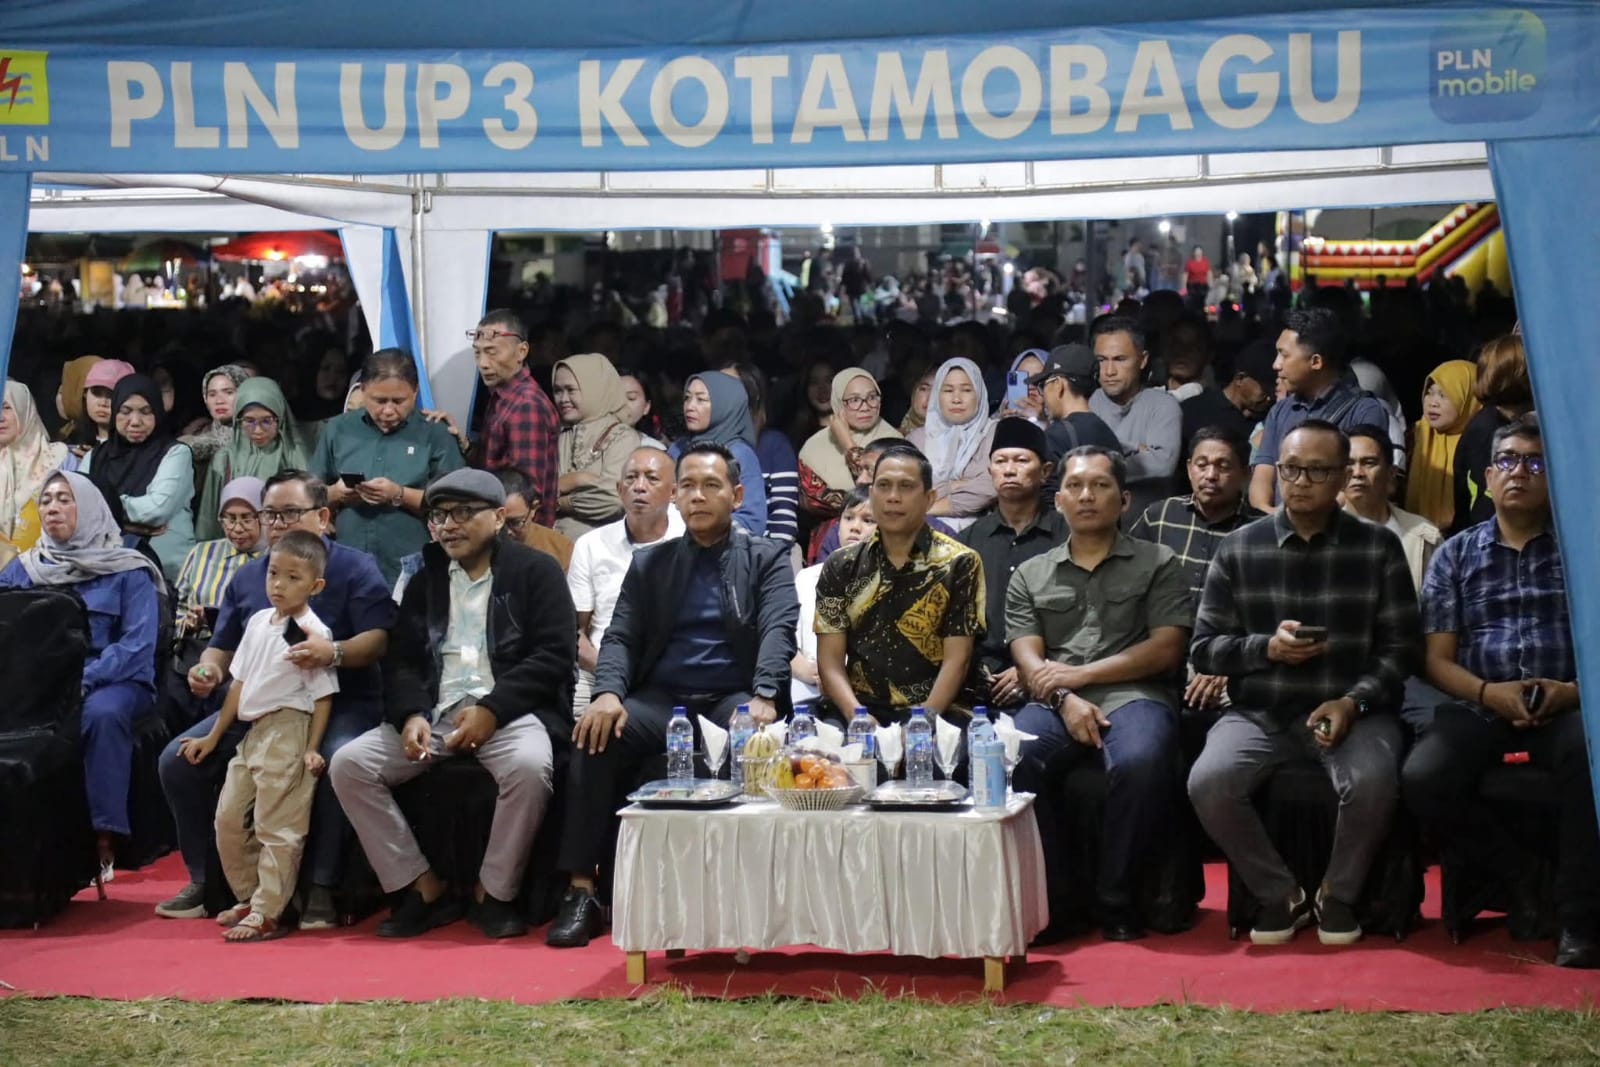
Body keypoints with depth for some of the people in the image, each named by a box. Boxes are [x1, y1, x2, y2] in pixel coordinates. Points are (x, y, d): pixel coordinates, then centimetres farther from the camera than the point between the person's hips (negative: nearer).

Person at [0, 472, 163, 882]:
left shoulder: (128, 572, 5)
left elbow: (137, 646, -7)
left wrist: (81, 682, -21)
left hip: (115, 682, -2)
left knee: (101, 713, -37)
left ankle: (102, 837, -33)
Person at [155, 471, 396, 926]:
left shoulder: (354, 567, -1)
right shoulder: (247, 577, 16)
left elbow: (379, 640, -14)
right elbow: (223, 645, 20)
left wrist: (334, 653, -34)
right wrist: (209, 668, -5)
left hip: (338, 703, -5)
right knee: (178, 759, -10)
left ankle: (322, 888, -26)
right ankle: (205, 879, 3)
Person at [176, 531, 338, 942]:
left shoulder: (314, 633, -10)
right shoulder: (258, 622, 11)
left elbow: (323, 696, -10)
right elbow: (240, 682, 17)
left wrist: (311, 749, -17)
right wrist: (214, 736, 18)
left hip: (288, 733, -8)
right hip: (252, 733, 8)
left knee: (277, 828, -6)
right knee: (228, 819, 11)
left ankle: (267, 914, -2)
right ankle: (248, 899, 24)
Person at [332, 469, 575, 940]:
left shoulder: (536, 571, 5)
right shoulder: (425, 581, 21)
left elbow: (552, 655, -6)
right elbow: (402, 661, 13)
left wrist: (491, 710, -17)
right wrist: (412, 715, -9)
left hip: (508, 711, -5)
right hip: (434, 713, 5)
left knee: (529, 766, -37)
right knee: (348, 765, -16)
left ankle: (494, 892, -14)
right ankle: (425, 888, -8)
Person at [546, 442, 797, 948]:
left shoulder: (768, 558, 10)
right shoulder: (649, 564, 18)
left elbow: (778, 631, -5)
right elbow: (620, 636, 7)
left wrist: (764, 698, -25)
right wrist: (608, 692, -16)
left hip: (731, 697, -2)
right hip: (661, 698, 2)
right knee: (596, 737, -27)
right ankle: (581, 891, -24)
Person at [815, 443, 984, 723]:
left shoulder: (959, 564, 4)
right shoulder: (841, 567, 12)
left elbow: (956, 660, -1)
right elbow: (830, 661, 6)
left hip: (937, 713, -2)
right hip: (861, 710, 2)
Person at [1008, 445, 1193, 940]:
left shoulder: (1158, 564, 15)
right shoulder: (1030, 576, 21)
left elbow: (1166, 650, 3)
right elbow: (1028, 660, 9)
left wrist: (1080, 674, -4)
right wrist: (1065, 700, -13)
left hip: (1134, 695, -2)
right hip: (1056, 702, 2)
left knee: (1139, 761, -37)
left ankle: (1115, 898, -17)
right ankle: (1053, 894, -16)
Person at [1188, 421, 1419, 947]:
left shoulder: (1378, 548, 3)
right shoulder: (1238, 549, 5)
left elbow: (1399, 649, 1)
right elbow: (1203, 648, 5)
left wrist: (1354, 702, -16)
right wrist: (1267, 647, -13)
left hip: (1351, 708, -1)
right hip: (1259, 712, 1)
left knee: (1373, 782, -33)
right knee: (1207, 783, -27)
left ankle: (1338, 894, -1)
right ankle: (1277, 892, 0)